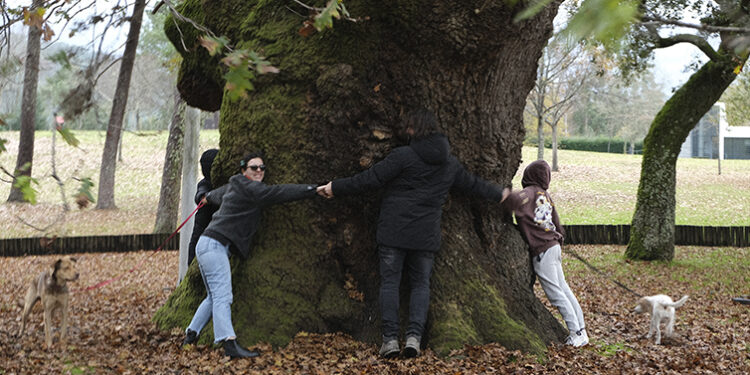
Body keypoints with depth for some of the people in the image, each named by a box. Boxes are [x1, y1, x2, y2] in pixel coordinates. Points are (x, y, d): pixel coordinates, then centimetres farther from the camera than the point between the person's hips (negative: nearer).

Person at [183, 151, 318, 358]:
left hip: (208, 245, 11)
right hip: (214, 245, -11)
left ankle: (190, 336, 21)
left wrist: (208, 197, 66)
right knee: (222, 297, -20)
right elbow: (278, 192, -18)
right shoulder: (247, 188, -10)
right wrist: (314, 190, -21)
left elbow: (217, 194, 42)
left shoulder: (233, 187, 20)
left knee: (214, 297, 16)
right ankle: (229, 343, -29)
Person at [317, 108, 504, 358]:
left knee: (390, 281, 3)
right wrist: (500, 195, 40)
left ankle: (390, 338, -4)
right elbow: (473, 184, 22)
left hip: (393, 231, -4)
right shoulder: (450, 164, 9)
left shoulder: (403, 155, -8)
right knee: (421, 283, 11)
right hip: (426, 235, 4)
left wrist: (336, 188, -2)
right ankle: (414, 336, -6)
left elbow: (371, 179, -10)